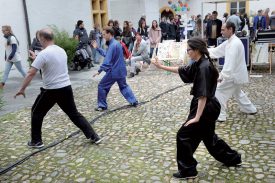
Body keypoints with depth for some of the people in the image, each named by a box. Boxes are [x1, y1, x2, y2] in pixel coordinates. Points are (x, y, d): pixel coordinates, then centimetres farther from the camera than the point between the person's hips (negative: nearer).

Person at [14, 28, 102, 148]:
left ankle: (36, 141, 22)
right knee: (74, 113, 14)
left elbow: (31, 73, -16)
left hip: (51, 90, -6)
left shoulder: (44, 53, -15)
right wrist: (36, 59, 29)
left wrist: (22, 89, -6)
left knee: (36, 113, 16)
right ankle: (94, 137, 11)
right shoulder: (62, 51, 8)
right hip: (66, 88, 6)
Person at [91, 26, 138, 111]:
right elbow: (106, 54, 20)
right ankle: (134, 101, 23)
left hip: (114, 71, -10)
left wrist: (99, 70, -25)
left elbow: (107, 60, -25)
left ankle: (102, 106, 10)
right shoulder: (116, 43, 12)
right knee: (123, 86, 24)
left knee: (102, 86, 3)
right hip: (121, 70, 10)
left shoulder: (112, 45, -20)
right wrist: (97, 48, 17)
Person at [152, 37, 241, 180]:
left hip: (205, 108, -10)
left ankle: (187, 171, 13)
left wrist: (197, 117, -24)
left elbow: (203, 95, -26)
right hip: (209, 107, 10)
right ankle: (232, 158, 41)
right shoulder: (199, 64, 5)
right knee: (208, 136, 24)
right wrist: (161, 66, 16)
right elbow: (181, 70, 18)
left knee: (184, 135, -1)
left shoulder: (204, 67, -24)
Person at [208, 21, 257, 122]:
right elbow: (216, 51, 8)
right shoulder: (229, 42, 8)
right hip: (236, 74, 10)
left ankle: (220, 115, 3)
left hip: (234, 75, -10)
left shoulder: (234, 43, -24)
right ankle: (250, 109, 41)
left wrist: (222, 75, -36)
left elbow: (230, 62, -32)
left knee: (219, 91, -5)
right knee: (237, 92, 28)